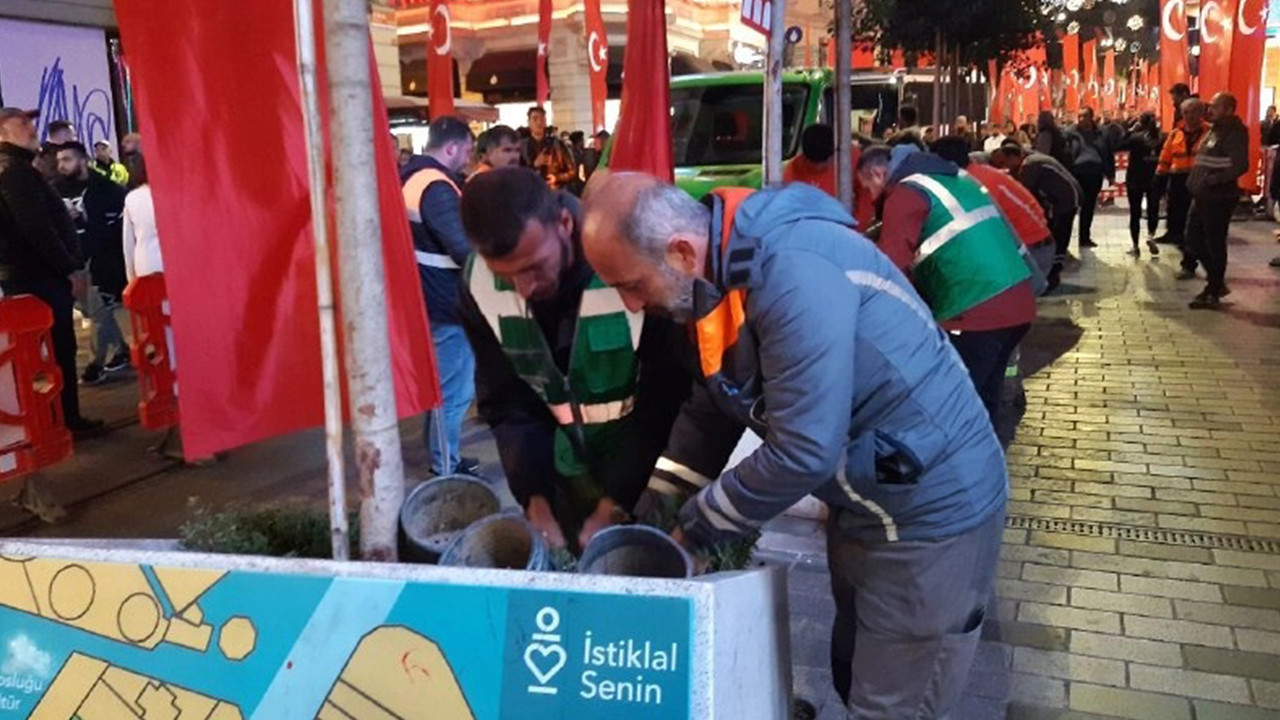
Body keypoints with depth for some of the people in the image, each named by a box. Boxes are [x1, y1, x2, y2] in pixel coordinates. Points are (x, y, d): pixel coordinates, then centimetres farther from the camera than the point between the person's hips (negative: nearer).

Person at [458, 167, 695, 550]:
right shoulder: (481, 286, -14)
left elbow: (665, 399, -19)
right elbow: (504, 402, -5)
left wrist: (613, 508, -18)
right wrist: (536, 504, -12)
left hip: (650, 469, -3)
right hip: (567, 473, 3)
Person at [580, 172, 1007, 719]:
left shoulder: (791, 273, -31)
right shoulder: (719, 276, -1)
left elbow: (805, 451, -31)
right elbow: (709, 412, 8)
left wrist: (694, 529, -18)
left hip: (932, 507, -9)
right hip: (863, 504, 9)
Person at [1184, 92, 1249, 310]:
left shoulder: (1234, 133, -13)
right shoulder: (1215, 130, 16)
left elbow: (1240, 166, -24)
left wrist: (1213, 180, -28)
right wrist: (1194, 181, 13)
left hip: (1219, 198, -10)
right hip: (1202, 197, 10)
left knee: (1215, 244, -2)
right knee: (1194, 239, 14)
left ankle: (1213, 293, 8)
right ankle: (1217, 283, 26)